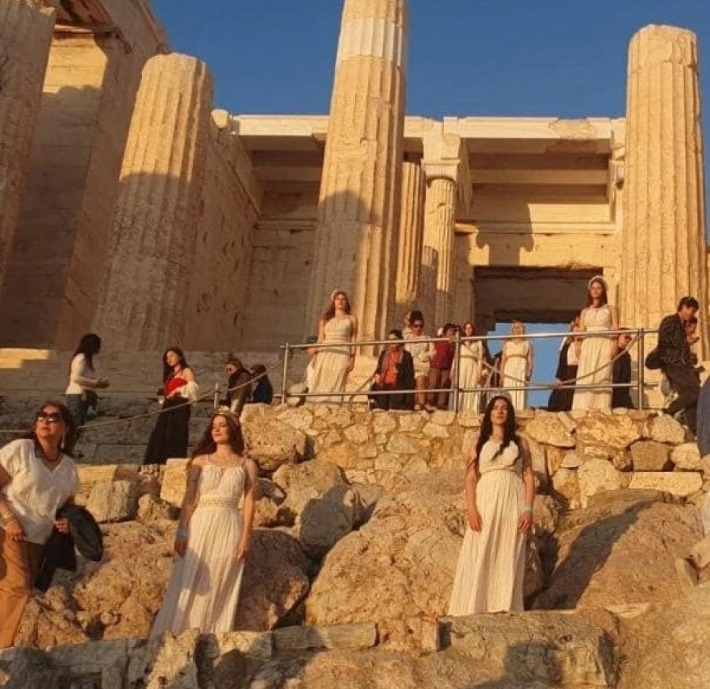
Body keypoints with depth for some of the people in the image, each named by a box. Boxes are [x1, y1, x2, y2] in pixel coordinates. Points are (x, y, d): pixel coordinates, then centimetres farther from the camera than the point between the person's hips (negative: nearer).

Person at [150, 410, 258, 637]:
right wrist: (181, 531, -6)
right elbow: (189, 498, 5)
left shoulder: (246, 465, 10)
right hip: (199, 527, 0)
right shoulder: (200, 461, 11)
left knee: (220, 589, 1)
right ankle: (173, 637, -1)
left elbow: (249, 502, 4)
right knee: (189, 586, -4)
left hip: (229, 529, 0)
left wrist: (246, 536, -6)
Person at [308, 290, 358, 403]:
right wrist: (315, 355, 2)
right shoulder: (325, 319, 18)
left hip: (342, 354, -2)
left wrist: (352, 359, -5)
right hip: (325, 353, 2)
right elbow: (320, 340, 14)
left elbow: (353, 341, 6)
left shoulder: (352, 319, 14)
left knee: (336, 385, -12)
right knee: (320, 384, -8)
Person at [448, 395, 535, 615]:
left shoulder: (520, 443, 11)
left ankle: (505, 611, 0)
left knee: (508, 560, -1)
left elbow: (529, 477, 6)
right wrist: (471, 509, -9)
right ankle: (475, 611, -2)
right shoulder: (480, 442, 11)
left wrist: (528, 509, -7)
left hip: (512, 505, 0)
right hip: (485, 504, 0)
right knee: (479, 559, -4)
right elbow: (470, 477, 4)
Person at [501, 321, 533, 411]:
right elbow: (503, 360, 14)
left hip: (522, 372, -2)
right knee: (509, 396, -6)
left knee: (521, 396, -10)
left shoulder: (527, 343, 14)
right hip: (509, 372, 2)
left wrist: (529, 372, -9)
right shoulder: (507, 344, 19)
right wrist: (501, 374, 3)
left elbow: (530, 360, 5)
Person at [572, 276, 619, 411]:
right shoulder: (585, 311, 21)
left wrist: (614, 346, -13)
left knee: (602, 377, -12)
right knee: (585, 378, -9)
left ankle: (601, 409, -18)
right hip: (588, 346, 2)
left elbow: (616, 329, 3)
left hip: (604, 345, -2)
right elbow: (581, 332, 13)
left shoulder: (611, 309, 13)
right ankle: (583, 409, -12)